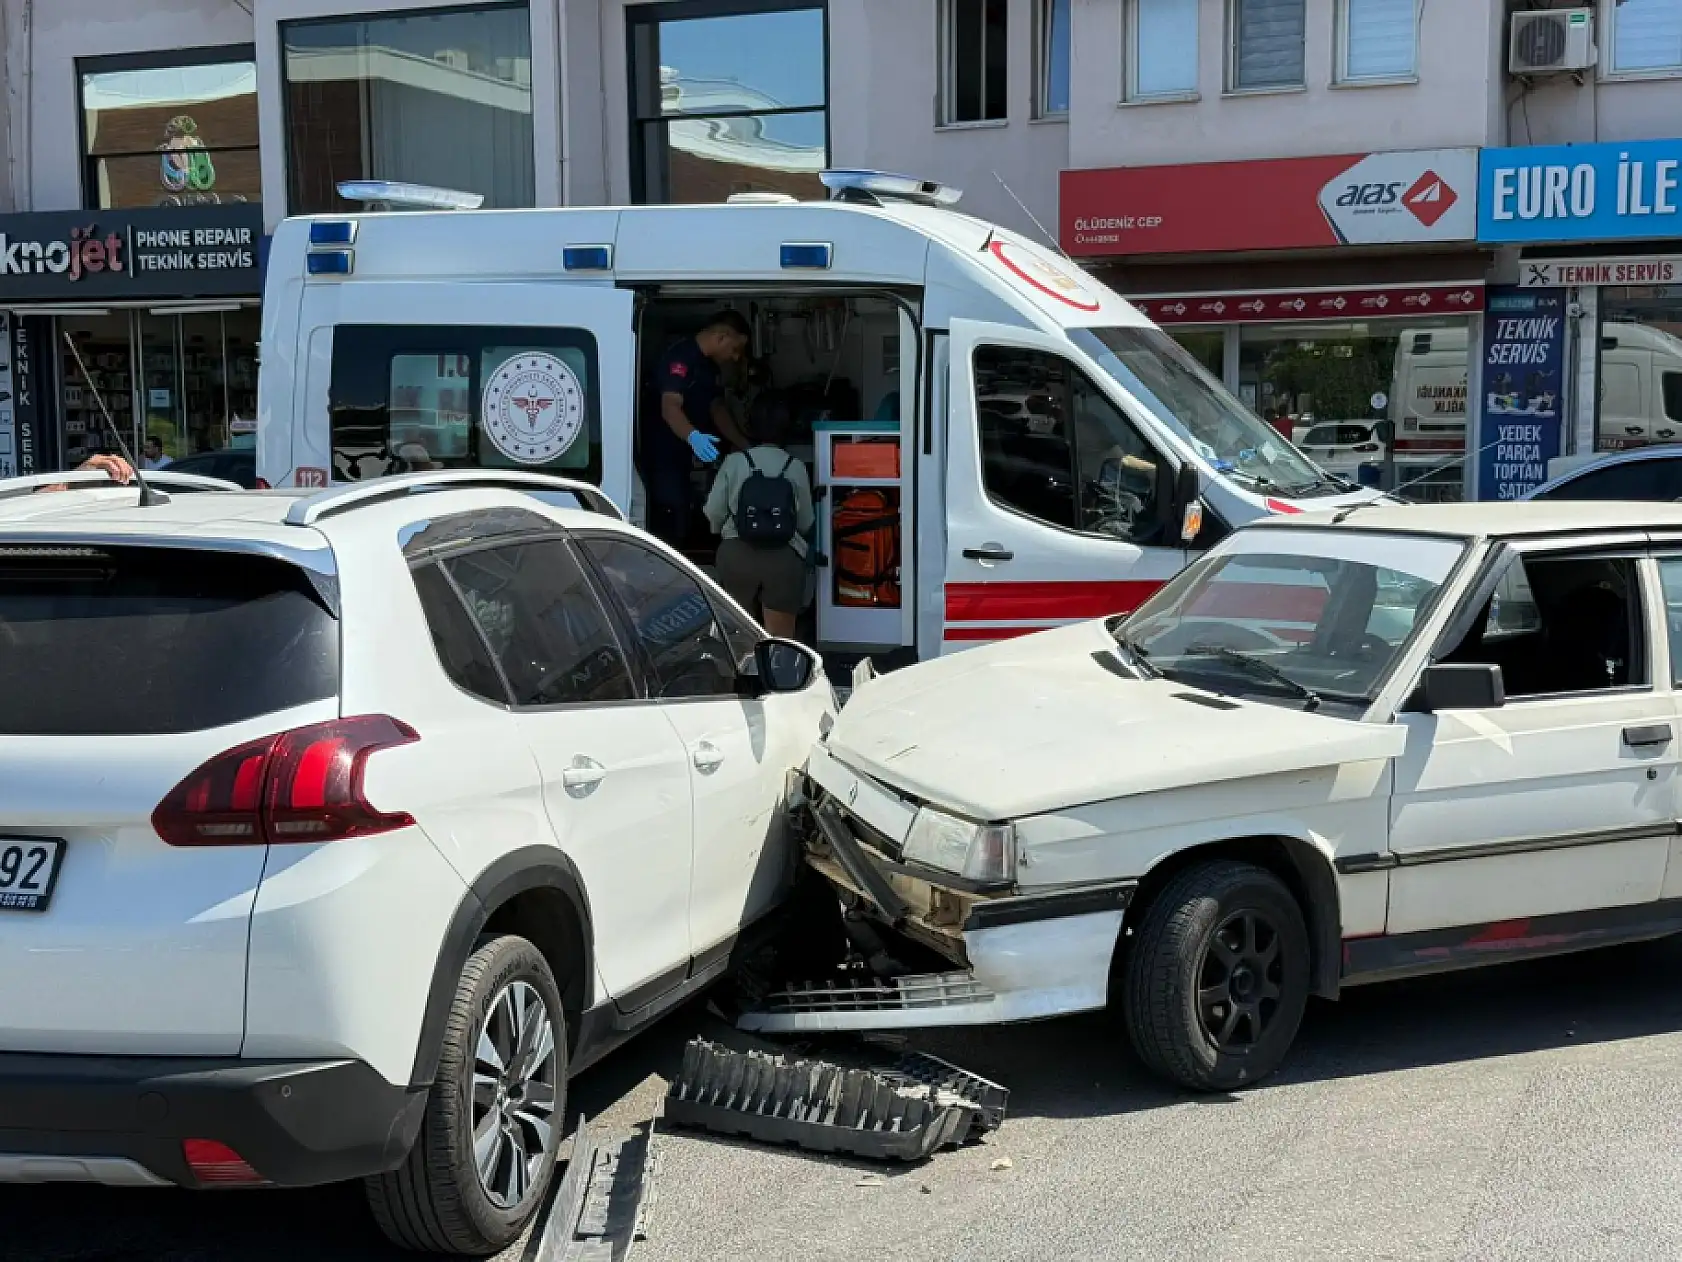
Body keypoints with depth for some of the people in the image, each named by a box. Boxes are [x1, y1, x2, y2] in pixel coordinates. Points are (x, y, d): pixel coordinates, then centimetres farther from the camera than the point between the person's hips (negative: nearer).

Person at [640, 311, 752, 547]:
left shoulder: (708, 365, 14)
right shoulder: (681, 358, -18)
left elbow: (716, 408, 23)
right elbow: (670, 408, -31)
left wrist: (744, 446, 17)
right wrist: (693, 436, -48)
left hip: (684, 455, 10)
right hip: (662, 454, -10)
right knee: (669, 526, -14)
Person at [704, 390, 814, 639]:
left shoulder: (734, 462, -1)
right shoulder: (796, 468, -1)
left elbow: (713, 512, 1)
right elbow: (806, 522, 5)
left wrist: (722, 531, 24)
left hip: (736, 552, 1)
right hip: (784, 556, -1)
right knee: (781, 638, 3)